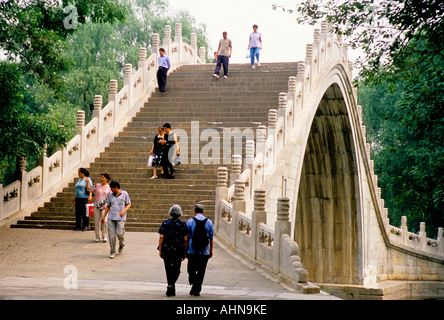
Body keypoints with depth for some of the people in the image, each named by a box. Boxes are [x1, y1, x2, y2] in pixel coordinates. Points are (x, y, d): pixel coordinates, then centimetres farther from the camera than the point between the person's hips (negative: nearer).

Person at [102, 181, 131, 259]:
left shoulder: (124, 194, 3)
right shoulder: (110, 195, 12)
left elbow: (129, 204, 4)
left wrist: (124, 211, -13)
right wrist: (104, 216, 15)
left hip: (120, 218, -3)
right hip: (111, 218, 3)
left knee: (119, 234, -10)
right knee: (111, 235, -3)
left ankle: (121, 245, 23)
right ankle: (112, 252, 6)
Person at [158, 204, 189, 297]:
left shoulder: (165, 223, -1)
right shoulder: (183, 224, -3)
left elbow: (161, 237, -4)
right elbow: (185, 240, -4)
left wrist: (160, 250, 1)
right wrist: (185, 252, 4)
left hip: (166, 251, 1)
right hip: (178, 251, -1)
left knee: (169, 270, 11)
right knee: (176, 270, 10)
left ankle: (171, 290, 11)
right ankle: (171, 284, -14)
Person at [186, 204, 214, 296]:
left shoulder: (190, 222, -2)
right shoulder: (209, 222, 3)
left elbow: (186, 237, -1)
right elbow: (211, 238, 5)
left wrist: (185, 250, 5)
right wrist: (211, 251, 12)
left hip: (192, 251, -1)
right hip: (205, 251, 1)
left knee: (192, 270, 10)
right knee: (201, 271, 7)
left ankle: (193, 284, -11)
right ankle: (197, 290, 5)